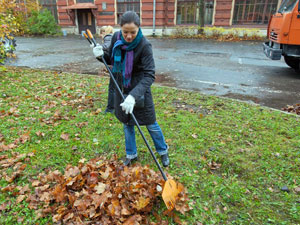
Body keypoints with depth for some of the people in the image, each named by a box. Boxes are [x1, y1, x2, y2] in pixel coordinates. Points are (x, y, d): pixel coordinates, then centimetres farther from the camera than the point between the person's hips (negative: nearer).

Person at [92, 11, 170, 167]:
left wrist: (134, 95, -41)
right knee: (127, 123, 17)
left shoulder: (144, 45, -24)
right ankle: (131, 154, 37)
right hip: (121, 89, 5)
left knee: (150, 124, 8)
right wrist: (102, 55, -14)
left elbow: (149, 75, -28)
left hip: (139, 89, -5)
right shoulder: (116, 38, -7)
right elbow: (111, 60, 9)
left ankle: (163, 151, 34)